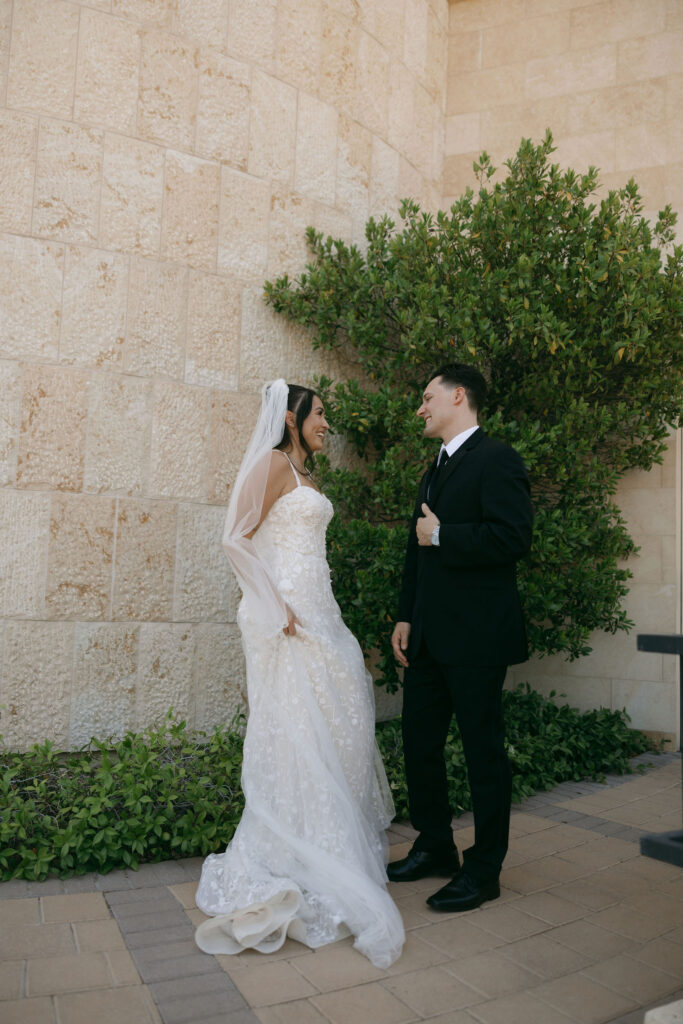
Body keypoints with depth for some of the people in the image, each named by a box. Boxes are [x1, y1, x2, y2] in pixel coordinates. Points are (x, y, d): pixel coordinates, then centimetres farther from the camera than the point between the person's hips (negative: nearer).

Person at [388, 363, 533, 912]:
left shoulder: (496, 459, -8)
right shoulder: (436, 470, 20)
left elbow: (514, 536, -22)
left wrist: (442, 535, -15)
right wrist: (405, 618, 14)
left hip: (476, 638, -9)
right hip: (429, 636, 9)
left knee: (484, 749, 4)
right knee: (420, 742, 15)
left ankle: (484, 870, 19)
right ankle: (435, 848, 33)